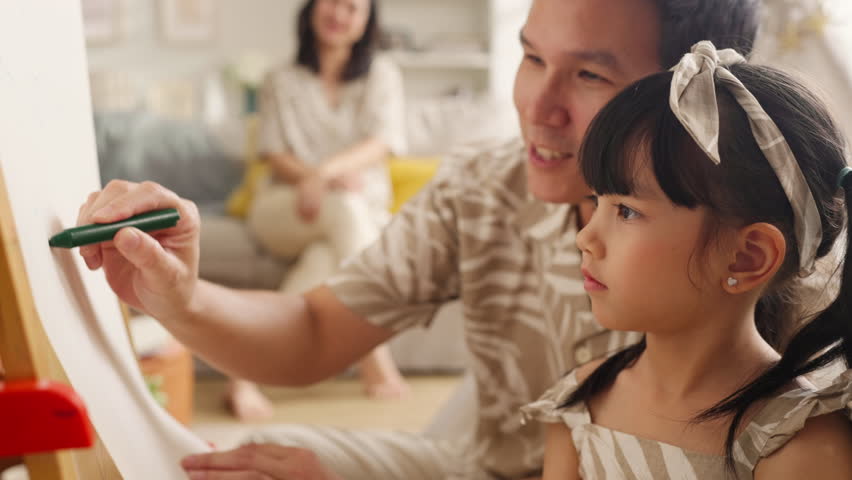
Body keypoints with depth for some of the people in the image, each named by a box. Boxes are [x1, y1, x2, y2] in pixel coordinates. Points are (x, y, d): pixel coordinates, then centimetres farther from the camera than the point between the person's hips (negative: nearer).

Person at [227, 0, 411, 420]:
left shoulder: (382, 76, 10)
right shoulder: (282, 81, 13)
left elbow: (381, 144, -6)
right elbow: (275, 155, 3)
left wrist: (325, 172, -24)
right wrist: (314, 178, -18)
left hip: (364, 207, 1)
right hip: (284, 208, 0)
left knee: (326, 257, -37)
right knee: (347, 208, -36)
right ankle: (376, 364, -38)